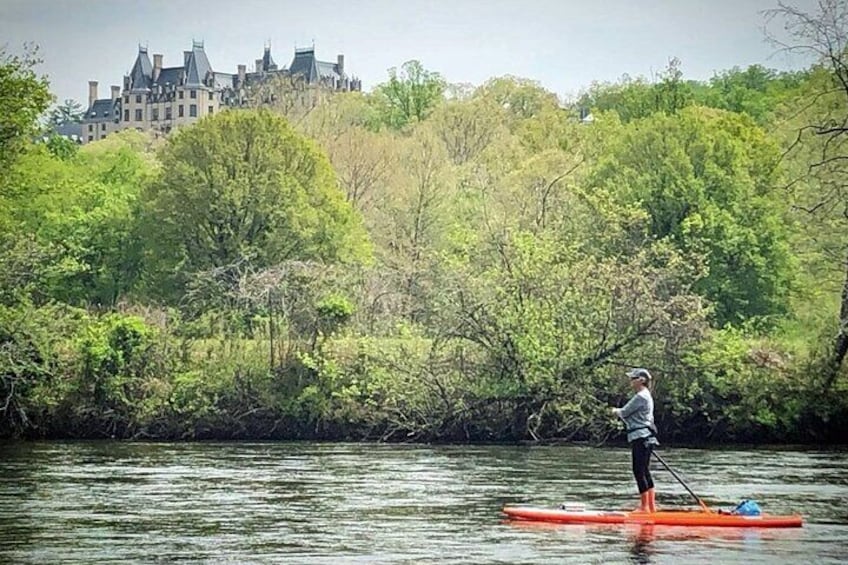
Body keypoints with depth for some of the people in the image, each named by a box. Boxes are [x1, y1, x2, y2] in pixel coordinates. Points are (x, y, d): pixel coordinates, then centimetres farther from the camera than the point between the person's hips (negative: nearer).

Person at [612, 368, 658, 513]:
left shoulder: (640, 397, -13)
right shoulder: (646, 395, 20)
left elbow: (624, 413, -10)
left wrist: (616, 411, 10)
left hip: (640, 437, -10)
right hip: (646, 437, 10)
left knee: (639, 471, -8)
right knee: (645, 471, 11)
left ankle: (644, 507, -8)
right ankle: (652, 506, 13)